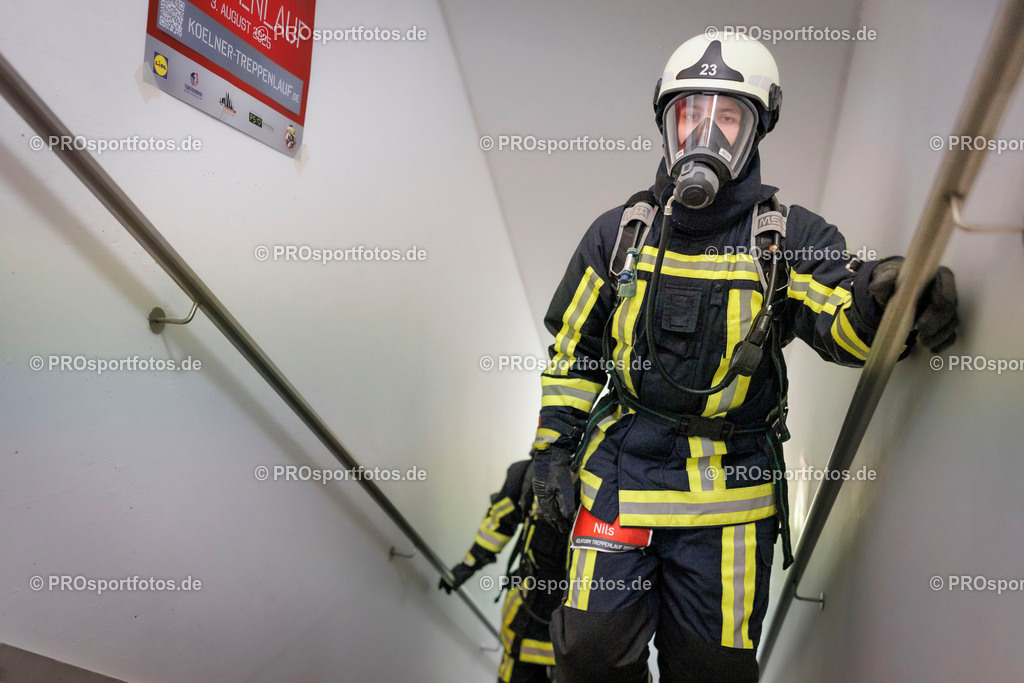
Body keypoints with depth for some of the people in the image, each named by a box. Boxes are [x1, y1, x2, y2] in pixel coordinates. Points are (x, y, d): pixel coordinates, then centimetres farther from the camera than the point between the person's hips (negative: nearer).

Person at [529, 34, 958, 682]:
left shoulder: (790, 236, -1)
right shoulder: (619, 232, 4)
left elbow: (843, 324, -17)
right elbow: (573, 350, 9)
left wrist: (881, 295, -40)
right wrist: (552, 450, 5)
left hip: (730, 488, 0)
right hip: (620, 472, 1)